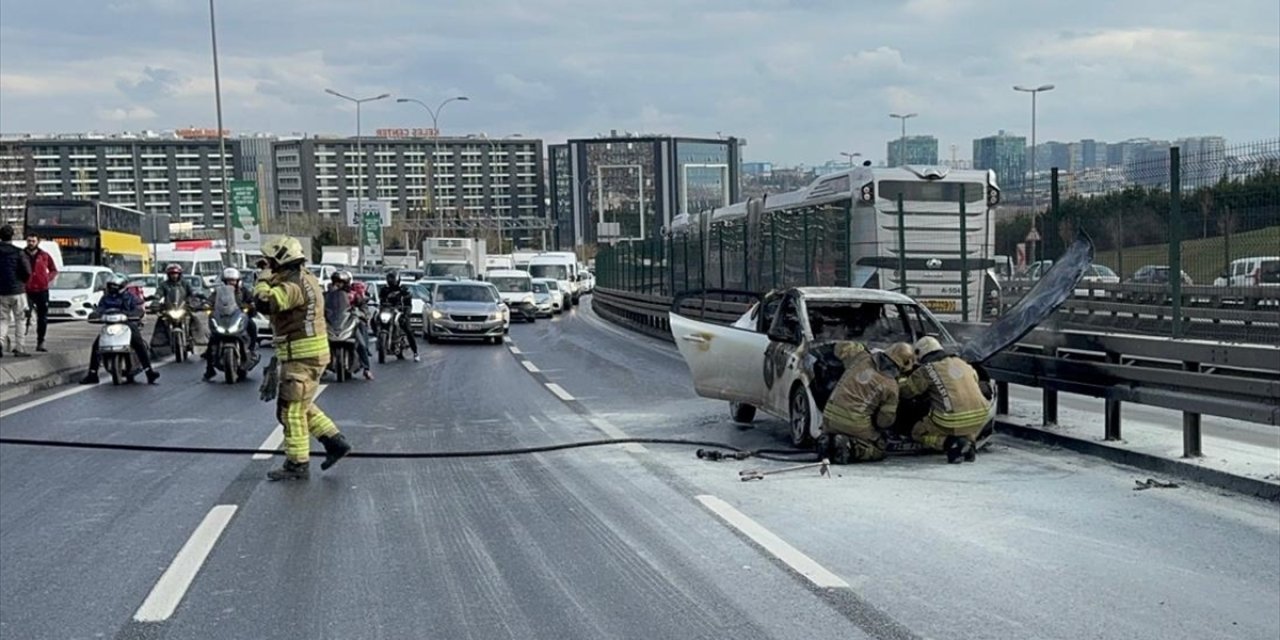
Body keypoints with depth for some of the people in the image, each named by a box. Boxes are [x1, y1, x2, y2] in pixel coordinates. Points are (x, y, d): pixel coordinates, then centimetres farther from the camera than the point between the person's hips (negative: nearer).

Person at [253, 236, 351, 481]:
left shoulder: (293, 285, -19)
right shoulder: (306, 280, 14)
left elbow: (264, 302, -34)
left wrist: (263, 278, -17)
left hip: (301, 357, -10)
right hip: (312, 353, 10)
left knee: (292, 410, -3)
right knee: (302, 405, 20)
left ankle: (297, 465, 3)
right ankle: (335, 442, 20)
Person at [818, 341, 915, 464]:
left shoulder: (861, 358, 2)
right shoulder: (891, 386, -7)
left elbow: (841, 346, 22)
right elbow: (885, 421, -3)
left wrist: (863, 348, 31)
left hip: (830, 418, 5)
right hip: (855, 424, -5)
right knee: (878, 451, 15)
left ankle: (829, 442, -1)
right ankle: (850, 448, -12)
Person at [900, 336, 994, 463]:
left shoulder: (926, 370, -2)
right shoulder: (963, 363, 15)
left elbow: (905, 390, 4)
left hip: (952, 422, -5)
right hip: (979, 419, 5)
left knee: (918, 433, 19)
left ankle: (950, 442, -7)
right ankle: (968, 440, 9)